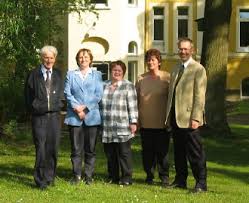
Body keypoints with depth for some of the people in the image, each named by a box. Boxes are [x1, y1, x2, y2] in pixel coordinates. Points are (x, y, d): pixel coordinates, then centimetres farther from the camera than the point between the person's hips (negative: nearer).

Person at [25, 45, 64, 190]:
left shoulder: (58, 75, 11)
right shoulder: (34, 74, 3)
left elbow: (61, 95, 15)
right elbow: (28, 96, 4)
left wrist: (57, 106, 3)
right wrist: (34, 108, -1)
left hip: (54, 116, 3)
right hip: (39, 116, -3)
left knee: (53, 147, 4)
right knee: (41, 148, -7)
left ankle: (50, 177, 16)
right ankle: (41, 180, -1)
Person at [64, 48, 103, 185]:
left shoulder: (97, 75, 10)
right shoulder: (70, 75, 12)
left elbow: (98, 95, 1)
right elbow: (67, 93, 2)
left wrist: (85, 108, -10)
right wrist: (77, 108, -12)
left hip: (92, 116, 0)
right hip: (74, 117, 0)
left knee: (90, 148, 3)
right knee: (76, 148, 1)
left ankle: (88, 175, 10)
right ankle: (76, 175, 9)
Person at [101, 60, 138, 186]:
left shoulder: (128, 86, 3)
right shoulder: (104, 86, 16)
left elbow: (132, 106, -2)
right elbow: (100, 104, 20)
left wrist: (133, 122, -9)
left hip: (123, 128, -4)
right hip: (107, 128, 4)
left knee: (124, 153, -4)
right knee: (110, 154, 8)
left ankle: (126, 178, 3)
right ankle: (113, 177, 17)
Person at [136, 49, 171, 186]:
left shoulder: (167, 78, -1)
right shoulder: (141, 79, 8)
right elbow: (136, 100, 11)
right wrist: (135, 120, 6)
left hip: (161, 123, -3)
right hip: (145, 123, 3)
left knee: (162, 151, 1)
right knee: (147, 151, 7)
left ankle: (164, 177, 12)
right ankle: (149, 176, 19)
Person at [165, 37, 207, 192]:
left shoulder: (198, 69, -7)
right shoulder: (176, 69, 16)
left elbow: (200, 96, -13)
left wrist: (196, 118, -18)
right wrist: (169, 116, 14)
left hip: (189, 119, -7)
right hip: (175, 118, 7)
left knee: (195, 152, -3)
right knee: (179, 151, 12)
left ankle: (201, 183, 3)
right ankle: (180, 180, 21)